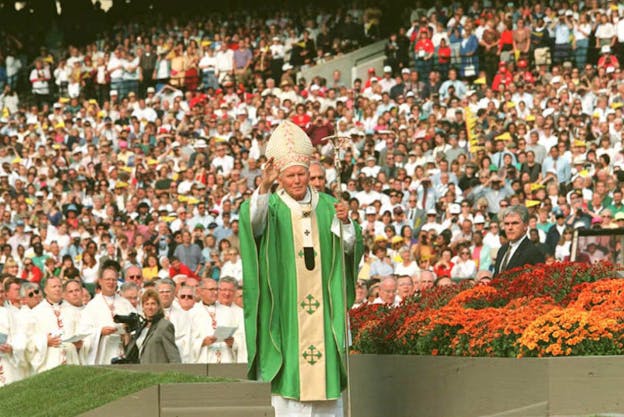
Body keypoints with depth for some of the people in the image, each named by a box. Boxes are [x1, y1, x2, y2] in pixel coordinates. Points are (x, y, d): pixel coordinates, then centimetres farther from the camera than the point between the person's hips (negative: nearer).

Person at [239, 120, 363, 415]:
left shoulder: (326, 205, 9)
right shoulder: (272, 206, 0)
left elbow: (351, 247, 5)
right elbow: (253, 221, -24)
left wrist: (345, 222, -15)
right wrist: (264, 187, -41)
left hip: (322, 303, 3)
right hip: (284, 302, -3)